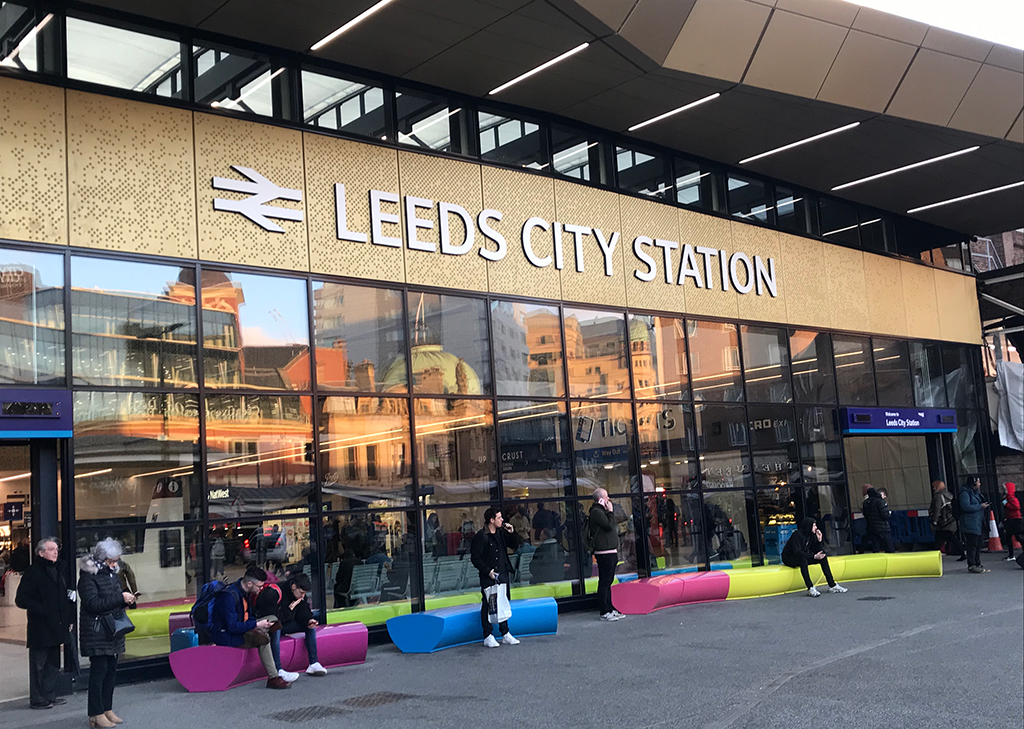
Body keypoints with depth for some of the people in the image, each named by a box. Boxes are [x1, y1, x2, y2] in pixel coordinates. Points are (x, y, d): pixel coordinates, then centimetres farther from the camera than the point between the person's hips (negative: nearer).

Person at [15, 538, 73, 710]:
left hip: (56, 627, 8)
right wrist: (41, 610, -19)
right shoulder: (33, 572, -10)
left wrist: (69, 619, 14)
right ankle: (37, 699, 9)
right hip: (40, 629, -8)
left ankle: (50, 695, 23)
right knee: (38, 664, 0)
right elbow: (21, 600, -15)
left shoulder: (58, 572, 14)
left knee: (53, 663, 14)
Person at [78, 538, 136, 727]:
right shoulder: (88, 576, -12)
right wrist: (120, 598, -21)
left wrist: (127, 600, 1)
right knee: (99, 670, -6)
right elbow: (93, 603, -20)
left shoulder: (112, 574, 13)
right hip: (96, 631, -8)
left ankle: (107, 709, 19)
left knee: (111, 669, 10)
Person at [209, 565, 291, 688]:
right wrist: (257, 625, -24)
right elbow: (233, 626, -27)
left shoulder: (245, 592, 5)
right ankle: (273, 678, -21)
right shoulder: (229, 596, -24)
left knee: (272, 618, -1)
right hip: (225, 635, -10)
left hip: (241, 629, 10)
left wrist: (260, 622, -2)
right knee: (262, 638, -28)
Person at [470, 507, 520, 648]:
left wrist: (512, 533, 2)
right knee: (488, 605, -2)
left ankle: (505, 634, 19)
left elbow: (514, 546, 19)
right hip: (488, 577, -6)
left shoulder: (501, 533, 8)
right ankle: (488, 636, 5)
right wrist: (488, 571, -16)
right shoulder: (480, 537, -10)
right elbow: (475, 558, -10)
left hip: (503, 574, 6)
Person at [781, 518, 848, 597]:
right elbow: (797, 552, -33)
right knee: (803, 559, -39)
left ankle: (832, 585, -6)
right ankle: (810, 588, -40)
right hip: (789, 558, -8)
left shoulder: (811, 535, 0)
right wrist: (814, 556, -37)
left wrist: (819, 540, -17)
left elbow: (817, 551, -1)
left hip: (803, 558, 8)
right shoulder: (797, 535, -24)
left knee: (823, 556, -8)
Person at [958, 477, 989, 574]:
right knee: (972, 545, -7)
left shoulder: (975, 492, 19)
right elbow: (966, 507, -22)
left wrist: (984, 505, 12)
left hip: (978, 524, 10)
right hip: (970, 524, -10)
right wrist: (981, 506, -17)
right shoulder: (965, 493, -12)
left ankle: (978, 565, 18)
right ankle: (971, 566, -2)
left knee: (978, 545, 11)